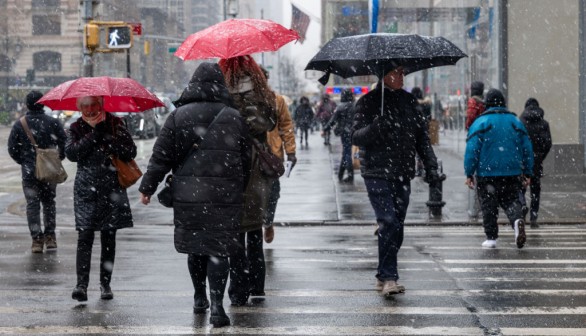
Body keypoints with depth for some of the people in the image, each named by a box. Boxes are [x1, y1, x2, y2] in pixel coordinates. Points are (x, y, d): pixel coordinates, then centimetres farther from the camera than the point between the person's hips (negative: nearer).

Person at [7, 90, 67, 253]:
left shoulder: (19, 124, -5)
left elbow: (12, 148, -3)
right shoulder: (53, 123, -5)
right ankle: (50, 236, 16)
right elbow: (64, 143, -6)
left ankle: (37, 239, -3)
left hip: (29, 171, -1)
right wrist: (58, 159, 9)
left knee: (32, 204, 3)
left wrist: (23, 161, 10)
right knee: (49, 202, 16)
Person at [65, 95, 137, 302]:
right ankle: (81, 284, -14)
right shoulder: (76, 128, 6)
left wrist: (105, 135, -13)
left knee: (109, 238, 5)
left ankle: (105, 283, 13)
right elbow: (71, 153, -11)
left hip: (111, 190, 1)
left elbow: (130, 151, -7)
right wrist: (94, 134, -14)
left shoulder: (115, 124, 4)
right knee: (85, 237, -10)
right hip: (86, 190, -1)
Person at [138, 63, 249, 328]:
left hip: (188, 195, 1)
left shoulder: (178, 116, 0)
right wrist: (240, 188, 19)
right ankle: (216, 306, -9)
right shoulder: (234, 117, 2)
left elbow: (161, 156, -1)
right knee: (219, 249, 0)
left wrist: (147, 187, 7)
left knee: (194, 247, 15)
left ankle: (200, 298, 29)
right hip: (225, 196, -1)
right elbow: (245, 158, 7)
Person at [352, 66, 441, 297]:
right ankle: (388, 277, -12)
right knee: (389, 223, -16)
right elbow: (356, 137, -6)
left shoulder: (409, 100, 13)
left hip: (403, 174, 5)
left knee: (396, 225, 7)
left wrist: (430, 165, 6)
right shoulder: (368, 102, -2)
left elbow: (422, 134, 16)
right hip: (378, 174, -5)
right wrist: (375, 128, -26)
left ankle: (384, 277, 17)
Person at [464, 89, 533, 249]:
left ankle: (491, 238, 6)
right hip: (512, 174, 3)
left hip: (486, 172, -3)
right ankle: (517, 220, -20)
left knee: (489, 205, 6)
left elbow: (471, 150, -8)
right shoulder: (515, 122, 8)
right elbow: (527, 149, 10)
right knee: (511, 200, 10)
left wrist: (469, 174, -3)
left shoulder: (480, 123, -4)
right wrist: (527, 173, 17)